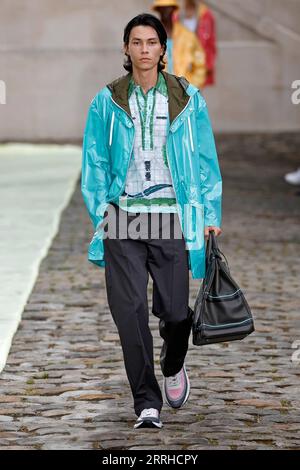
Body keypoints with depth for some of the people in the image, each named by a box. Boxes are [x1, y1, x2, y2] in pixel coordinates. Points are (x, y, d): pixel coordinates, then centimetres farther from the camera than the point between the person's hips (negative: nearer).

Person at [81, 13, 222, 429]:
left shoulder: (187, 99, 6)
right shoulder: (107, 102, 6)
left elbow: (205, 160, 8)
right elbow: (95, 164, 9)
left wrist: (210, 215, 3)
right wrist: (99, 216, 1)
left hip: (170, 217, 0)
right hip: (123, 219, 0)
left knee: (174, 309, 2)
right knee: (130, 311, -6)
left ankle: (174, 368, 35)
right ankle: (147, 402, 4)